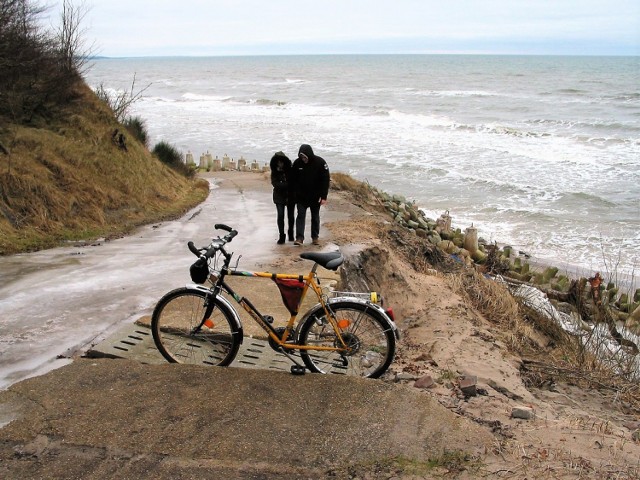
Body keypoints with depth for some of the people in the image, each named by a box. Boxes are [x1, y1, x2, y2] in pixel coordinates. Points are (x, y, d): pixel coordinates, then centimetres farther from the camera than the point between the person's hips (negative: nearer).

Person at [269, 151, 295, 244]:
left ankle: (291, 234, 29)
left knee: (291, 216, 10)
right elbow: (274, 183, -14)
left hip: (291, 197, 0)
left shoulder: (290, 170, -4)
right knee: (280, 216, -6)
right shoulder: (275, 172, -2)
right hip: (279, 197, 0)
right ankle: (281, 236, 0)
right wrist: (286, 185, -24)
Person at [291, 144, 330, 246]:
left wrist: (324, 196, -15)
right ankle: (299, 237, -4)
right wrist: (294, 195, 0)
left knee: (315, 216, 10)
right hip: (301, 196, 1)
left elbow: (326, 180, -11)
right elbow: (294, 180, 3)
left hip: (315, 196, -1)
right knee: (301, 215, -3)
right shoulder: (297, 163, -8)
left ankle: (315, 237, 20)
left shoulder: (320, 162, -14)